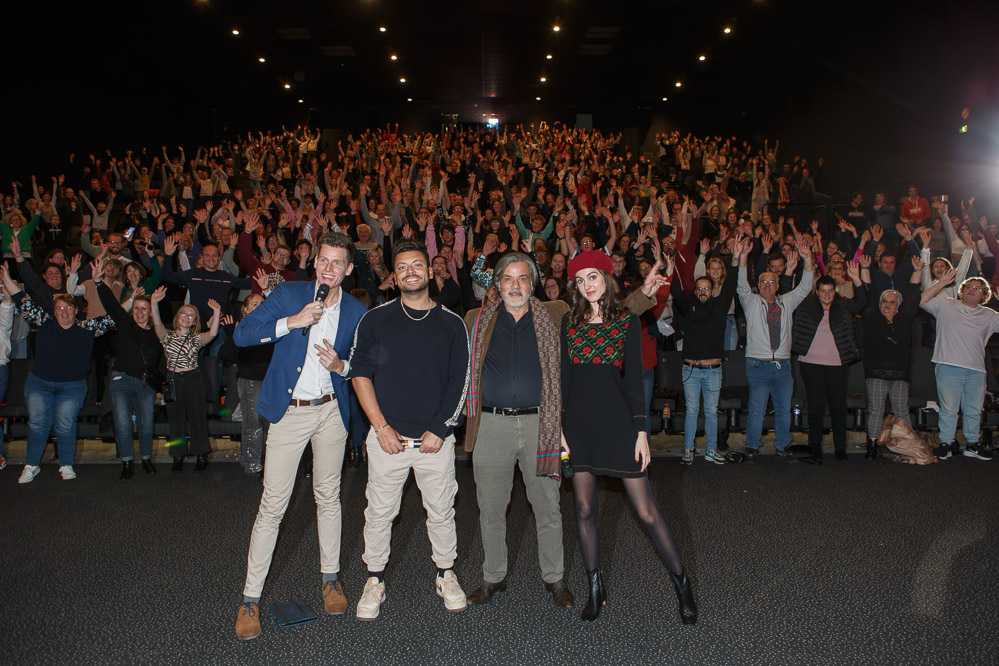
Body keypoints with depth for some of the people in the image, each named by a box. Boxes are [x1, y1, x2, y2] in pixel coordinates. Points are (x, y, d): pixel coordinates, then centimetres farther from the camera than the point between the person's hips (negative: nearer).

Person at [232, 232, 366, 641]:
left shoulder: (356, 312, 4)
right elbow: (241, 334, -9)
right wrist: (292, 321, -20)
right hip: (289, 411, -2)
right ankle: (251, 598, 11)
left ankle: (330, 577, 31)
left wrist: (341, 365, -12)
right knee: (273, 503, -2)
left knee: (328, 497, 13)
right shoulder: (288, 295, -2)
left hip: (331, 411, 3)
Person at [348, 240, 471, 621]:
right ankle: (375, 581, 26)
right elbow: (360, 373, 0)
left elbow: (459, 382, 3)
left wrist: (440, 430, -7)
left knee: (442, 511, 10)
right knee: (379, 513, 8)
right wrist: (381, 426, -8)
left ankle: (446, 575, 30)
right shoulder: (375, 320, 4)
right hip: (387, 436, 0)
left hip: (436, 438, 0)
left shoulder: (451, 324, 5)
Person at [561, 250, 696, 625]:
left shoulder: (627, 322, 1)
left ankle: (683, 586, 15)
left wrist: (641, 429, -6)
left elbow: (634, 377, -1)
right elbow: (564, 376, 9)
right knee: (584, 509, 8)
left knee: (646, 511, -2)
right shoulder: (569, 322, 9)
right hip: (578, 422, 3)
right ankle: (595, 590, 23)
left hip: (617, 421, -3)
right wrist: (559, 426, 4)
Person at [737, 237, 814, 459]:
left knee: (784, 409, 9)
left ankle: (782, 445, 22)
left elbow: (804, 288, 6)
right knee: (757, 410, -1)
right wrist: (742, 258, -23)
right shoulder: (752, 302, 5)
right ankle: (752, 446, 12)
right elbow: (742, 286, -10)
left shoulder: (786, 302, 14)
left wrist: (807, 260, -7)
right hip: (758, 366, -3)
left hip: (783, 365, 3)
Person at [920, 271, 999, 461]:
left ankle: (972, 445, 23)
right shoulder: (946, 306, 8)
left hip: (976, 372, 3)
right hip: (949, 368, -3)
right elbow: (922, 301, -1)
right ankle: (947, 443, 11)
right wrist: (941, 284, -6)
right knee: (949, 409, -1)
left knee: (974, 411, 10)